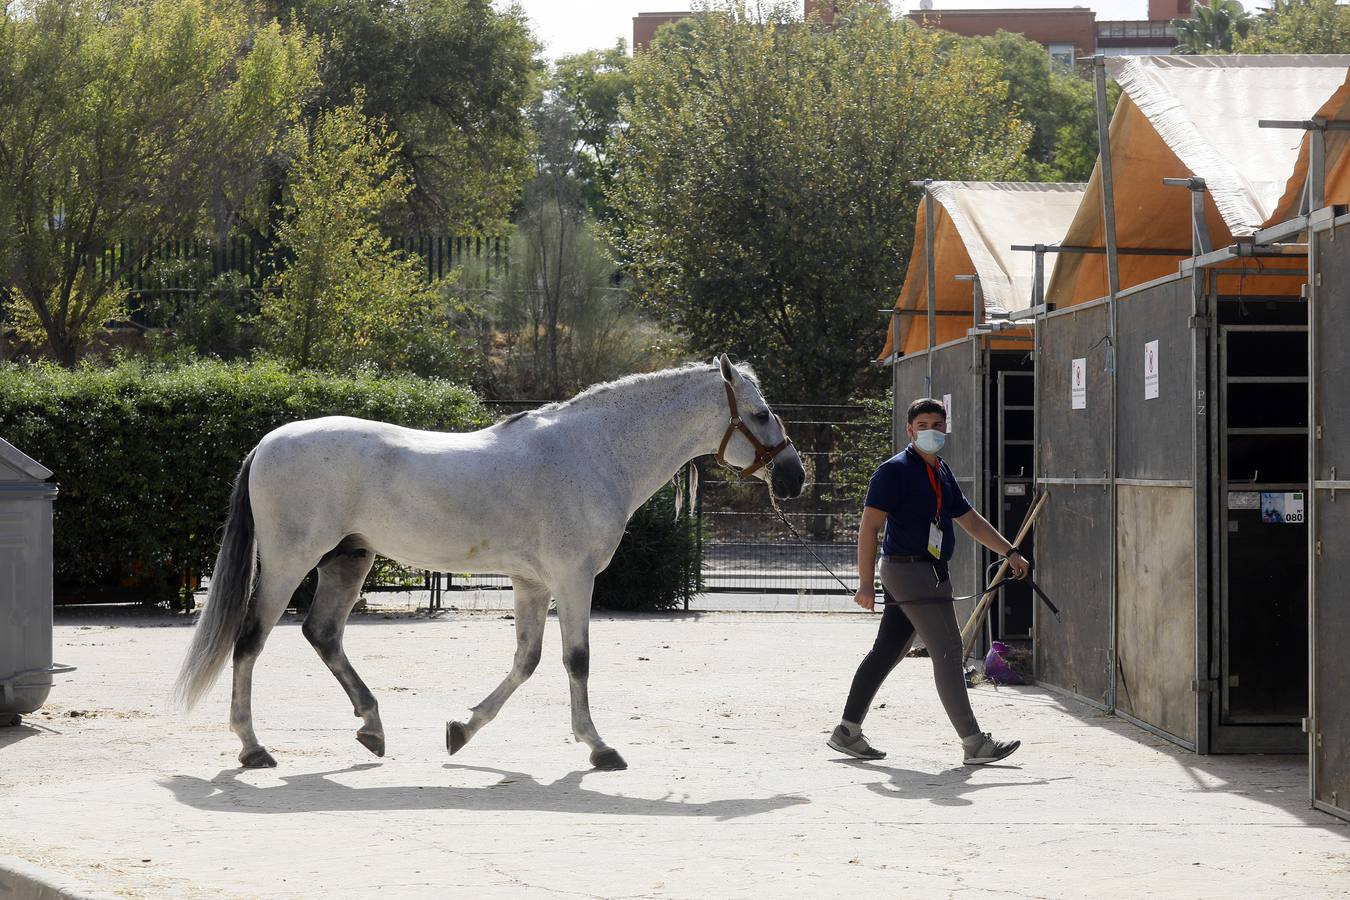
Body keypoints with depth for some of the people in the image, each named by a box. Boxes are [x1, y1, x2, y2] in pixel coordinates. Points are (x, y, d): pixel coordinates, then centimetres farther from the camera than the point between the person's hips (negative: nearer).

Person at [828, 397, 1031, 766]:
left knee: (887, 652, 10)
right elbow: (869, 526, -14)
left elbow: (971, 520, 25)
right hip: (909, 569, -9)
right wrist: (865, 583, -19)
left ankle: (848, 731, 15)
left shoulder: (942, 473, 17)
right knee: (948, 652, -8)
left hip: (930, 574, 9)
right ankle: (974, 743, -6)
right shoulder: (895, 470, -10)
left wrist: (1010, 552, 20)